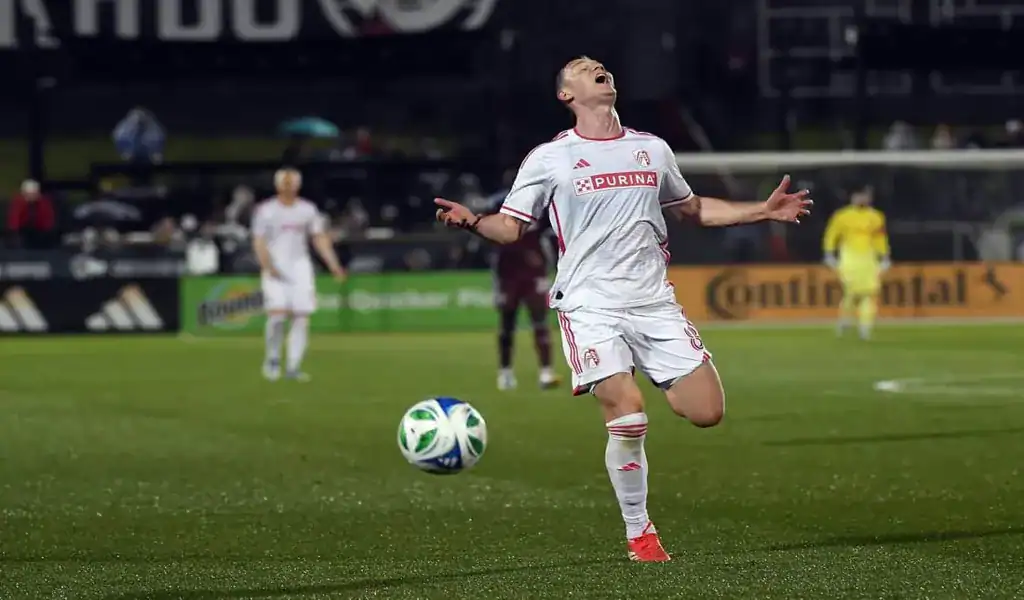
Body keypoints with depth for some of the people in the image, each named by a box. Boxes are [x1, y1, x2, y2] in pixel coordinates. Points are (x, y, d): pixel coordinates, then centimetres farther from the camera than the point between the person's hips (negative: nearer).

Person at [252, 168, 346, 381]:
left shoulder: (308, 209, 8)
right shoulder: (266, 210, -2)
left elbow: (320, 239, 12)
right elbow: (259, 242, -5)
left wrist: (333, 265, 2)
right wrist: (268, 266, -20)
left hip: (300, 267, 3)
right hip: (275, 269, -3)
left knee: (302, 318, -4)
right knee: (277, 314, -17)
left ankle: (293, 368, 1)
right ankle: (272, 359, 4)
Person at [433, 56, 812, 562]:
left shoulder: (653, 150, 14)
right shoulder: (549, 159, 2)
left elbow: (693, 208, 27)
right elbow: (510, 228, 1)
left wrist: (763, 212, 20)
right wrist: (472, 221, -21)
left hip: (654, 303, 4)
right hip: (591, 307, -4)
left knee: (707, 411, -8)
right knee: (628, 419, -19)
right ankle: (638, 534, 0)